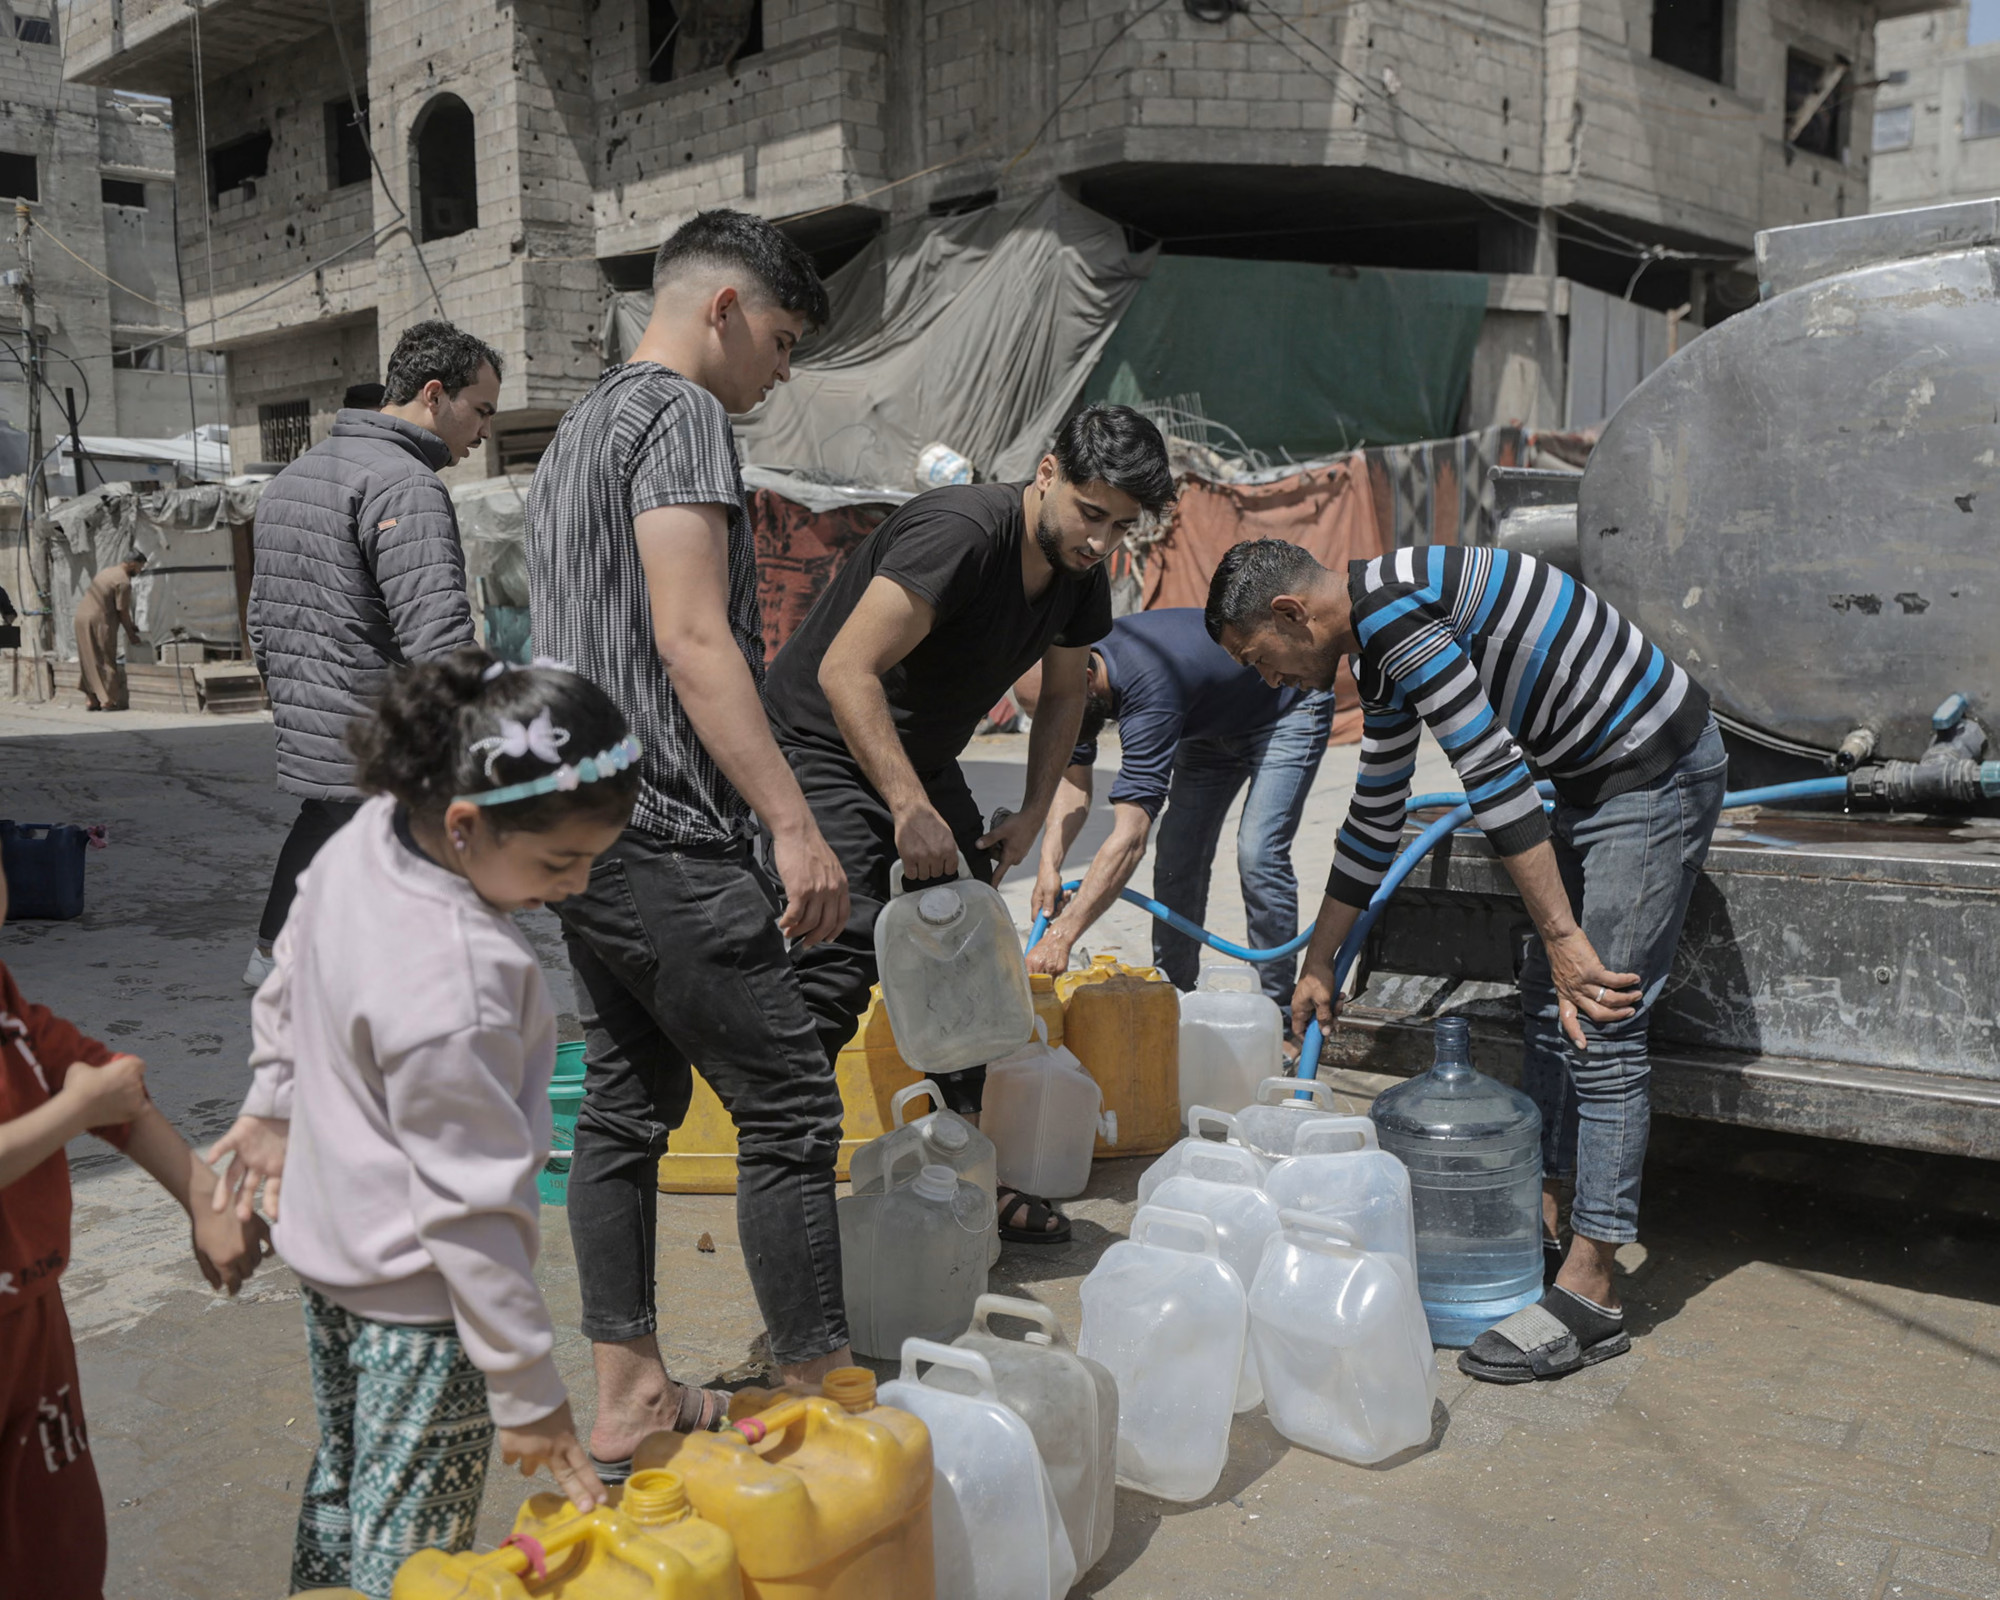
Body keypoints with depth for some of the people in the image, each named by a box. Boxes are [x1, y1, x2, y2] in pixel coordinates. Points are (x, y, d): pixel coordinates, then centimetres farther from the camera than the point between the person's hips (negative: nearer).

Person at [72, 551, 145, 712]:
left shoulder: (110, 570, 14)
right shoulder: (123, 582, -15)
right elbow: (122, 612, -11)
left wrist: (130, 624, 21)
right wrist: (131, 634, 1)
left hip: (82, 616, 9)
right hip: (99, 621, -9)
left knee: (89, 661, 12)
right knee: (105, 661, 0)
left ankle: (92, 701, 17)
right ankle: (109, 701, 2)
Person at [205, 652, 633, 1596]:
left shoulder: (365, 836, -10)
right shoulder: (459, 987, -35)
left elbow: (289, 980, 9)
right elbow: (471, 1209, -28)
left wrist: (274, 1102, 26)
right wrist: (530, 1398, -18)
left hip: (326, 1244, 9)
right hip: (417, 1304, -9)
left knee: (341, 1493, 28)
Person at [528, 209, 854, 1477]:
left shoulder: (579, 429, 23)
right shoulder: (682, 415, -9)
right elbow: (692, 640, -19)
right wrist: (797, 824, -21)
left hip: (584, 834, 10)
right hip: (670, 844, -10)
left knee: (627, 1102, 13)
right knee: (790, 1111, -4)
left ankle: (629, 1395, 21)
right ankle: (825, 1398, 4)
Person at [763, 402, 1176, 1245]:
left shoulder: (1080, 571, -1)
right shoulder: (961, 533, -28)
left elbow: (1063, 693, 15)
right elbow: (846, 672, -34)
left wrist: (1033, 812, 2)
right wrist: (910, 808, -37)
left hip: (922, 762, 8)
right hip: (825, 746, -8)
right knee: (840, 961, -20)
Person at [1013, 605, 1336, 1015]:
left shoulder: (1147, 691, -43)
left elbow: (1130, 837, -49)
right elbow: (1074, 785, -11)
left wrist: (1062, 935, -53)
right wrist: (1049, 865, -29)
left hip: (1288, 708, -8)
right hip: (1215, 718, 8)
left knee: (1258, 853, -20)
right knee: (1179, 852, 2)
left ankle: (1277, 1009, -9)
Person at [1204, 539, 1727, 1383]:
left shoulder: (1392, 610, -20)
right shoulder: (1380, 642, 12)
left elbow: (1494, 776, -25)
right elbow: (1374, 818, 20)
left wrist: (1563, 936, -23)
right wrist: (1318, 963, 25)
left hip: (1657, 772, -10)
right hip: (1597, 776, 10)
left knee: (1599, 1024, -10)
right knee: (1547, 999, 13)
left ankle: (1589, 1291, -4)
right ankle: (1543, 1212, 25)